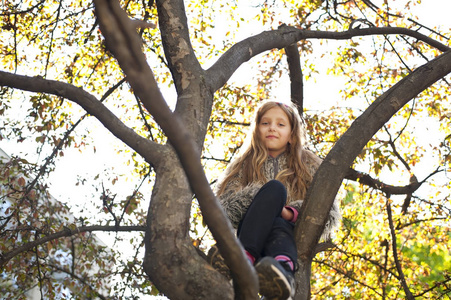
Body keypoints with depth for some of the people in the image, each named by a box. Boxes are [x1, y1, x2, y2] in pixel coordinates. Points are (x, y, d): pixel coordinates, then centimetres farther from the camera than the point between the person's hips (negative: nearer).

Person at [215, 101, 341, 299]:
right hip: (249, 241, 0)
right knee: (274, 188, -26)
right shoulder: (242, 166, 19)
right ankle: (246, 257, -52)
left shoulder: (309, 166, 19)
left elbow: (330, 213, 4)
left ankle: (283, 267, -69)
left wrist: (292, 213, -14)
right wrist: (255, 195, -15)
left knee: (278, 224, -35)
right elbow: (221, 209, 3)